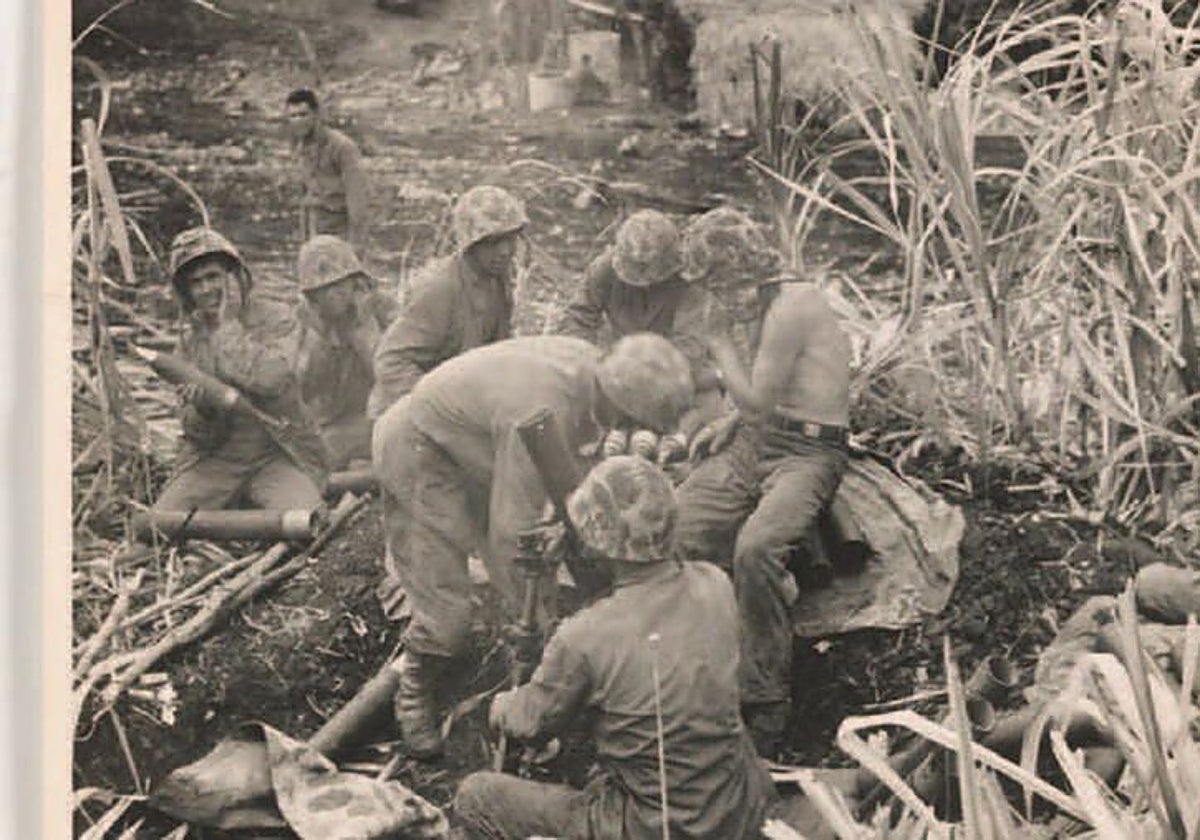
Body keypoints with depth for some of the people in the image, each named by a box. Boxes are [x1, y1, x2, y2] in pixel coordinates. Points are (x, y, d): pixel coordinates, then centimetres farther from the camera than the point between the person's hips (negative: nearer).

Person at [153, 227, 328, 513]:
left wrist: (229, 325, -16)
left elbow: (270, 380, -27)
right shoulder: (191, 337, 7)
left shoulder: (276, 321, -5)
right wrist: (201, 406, -18)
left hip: (279, 454, -4)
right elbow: (196, 433, 6)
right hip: (215, 456, 4)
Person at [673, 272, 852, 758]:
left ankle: (766, 706, -22)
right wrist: (730, 421, 9)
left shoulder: (792, 307, -16)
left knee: (754, 548, -33)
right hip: (752, 443, 9)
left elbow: (758, 403, -16)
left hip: (806, 453, -9)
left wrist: (721, 345, -5)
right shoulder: (766, 302, 13)